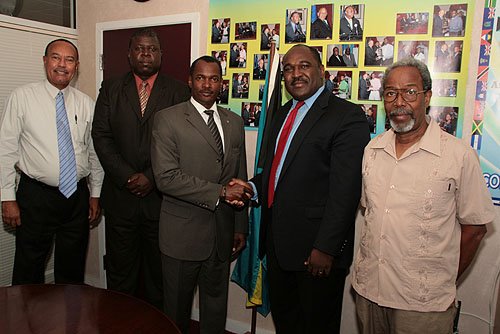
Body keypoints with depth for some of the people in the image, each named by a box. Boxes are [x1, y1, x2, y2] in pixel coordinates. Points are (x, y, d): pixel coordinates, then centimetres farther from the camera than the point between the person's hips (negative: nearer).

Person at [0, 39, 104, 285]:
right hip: (36, 197, -2)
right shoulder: (22, 97, -2)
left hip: (78, 197, 3)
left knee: (72, 270, 15)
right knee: (28, 273, 8)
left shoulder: (86, 104, 5)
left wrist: (95, 194, 9)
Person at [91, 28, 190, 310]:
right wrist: (126, 176, -10)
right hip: (121, 194, 2)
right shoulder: (111, 88, 8)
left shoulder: (178, 91, 2)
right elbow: (101, 136, 0)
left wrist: (151, 177, -13)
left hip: (160, 196, -1)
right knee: (120, 269, 14)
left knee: (159, 270, 11)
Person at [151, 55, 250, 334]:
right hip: (183, 234, -4)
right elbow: (166, 177, -17)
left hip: (222, 234, 4)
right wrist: (220, 192, -19)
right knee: (177, 307, 14)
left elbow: (240, 179, 12)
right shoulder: (168, 119, -6)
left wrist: (241, 227, 11)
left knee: (216, 306, 18)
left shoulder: (235, 122, 9)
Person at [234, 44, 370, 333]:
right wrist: (253, 187, 1)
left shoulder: (348, 117, -13)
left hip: (316, 247, -7)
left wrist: (326, 248, -20)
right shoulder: (284, 113, 13)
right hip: (277, 241, 7)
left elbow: (344, 191, -19)